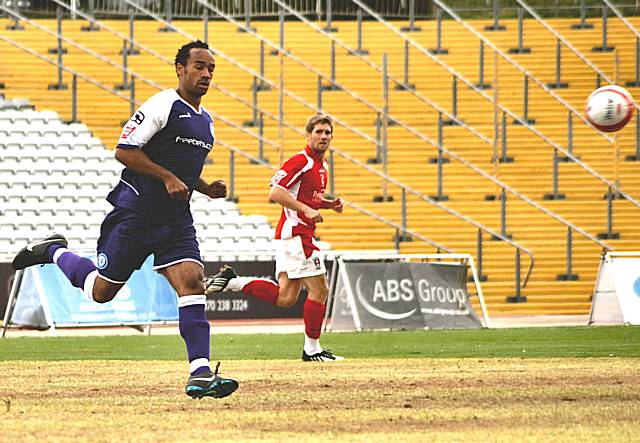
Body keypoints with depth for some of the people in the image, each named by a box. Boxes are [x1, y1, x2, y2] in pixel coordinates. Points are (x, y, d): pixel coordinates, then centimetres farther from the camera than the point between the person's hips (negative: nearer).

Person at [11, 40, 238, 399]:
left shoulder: (205, 121, 17)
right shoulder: (163, 106, -11)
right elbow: (124, 150, -15)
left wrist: (205, 189, 11)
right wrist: (168, 178, -20)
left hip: (176, 218, 6)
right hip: (136, 211, -6)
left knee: (192, 282, -13)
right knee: (101, 290, 0)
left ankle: (200, 374, -19)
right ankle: (55, 252, 29)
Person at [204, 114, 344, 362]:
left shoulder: (320, 166, 18)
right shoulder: (301, 161, -11)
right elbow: (275, 192, -19)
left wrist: (329, 204, 13)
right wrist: (307, 209, -22)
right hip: (295, 232, -10)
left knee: (285, 298, 5)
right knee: (319, 290, -6)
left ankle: (232, 281, 7)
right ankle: (312, 349, 3)